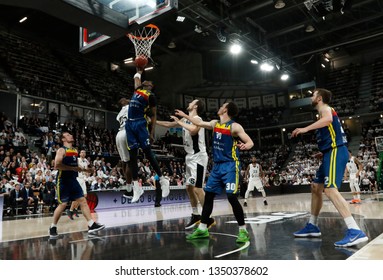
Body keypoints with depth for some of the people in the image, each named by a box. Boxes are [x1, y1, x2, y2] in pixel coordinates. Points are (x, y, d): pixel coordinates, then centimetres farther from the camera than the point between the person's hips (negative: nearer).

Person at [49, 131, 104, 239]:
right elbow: (57, 165, -22)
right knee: (63, 204, -1)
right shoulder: (61, 150, -9)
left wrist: (85, 169, 9)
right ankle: (53, 228, 18)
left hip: (73, 180, 7)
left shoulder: (75, 150, 14)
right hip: (63, 181, -7)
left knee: (83, 201, 0)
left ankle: (91, 225, 0)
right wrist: (72, 168, -23)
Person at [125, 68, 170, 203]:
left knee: (148, 153, -7)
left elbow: (154, 115, -1)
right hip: (129, 124, 6)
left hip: (141, 124, -6)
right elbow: (137, 77, 43)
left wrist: (152, 133, -7)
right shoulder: (137, 90, 20)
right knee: (132, 155, 2)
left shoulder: (151, 96, 2)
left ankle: (163, 180, 5)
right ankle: (136, 188, 4)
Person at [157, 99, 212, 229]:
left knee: (197, 188, -12)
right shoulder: (185, 120, 13)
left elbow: (193, 130, -37)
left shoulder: (197, 119, -14)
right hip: (190, 157, 9)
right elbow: (169, 124, 25)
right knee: (189, 187, 12)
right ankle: (196, 216, 23)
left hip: (198, 157, -9)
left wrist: (179, 122, -23)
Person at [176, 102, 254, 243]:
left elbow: (250, 142, -14)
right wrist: (185, 115, 34)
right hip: (217, 165, 7)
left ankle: (243, 231, 0)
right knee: (208, 195, 8)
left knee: (232, 197, -14)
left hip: (230, 166, -7)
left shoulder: (235, 126, -11)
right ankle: (202, 229, 19)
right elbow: (199, 123, 26)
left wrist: (245, 146, -37)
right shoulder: (214, 123, 10)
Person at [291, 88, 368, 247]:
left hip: (335, 152, -10)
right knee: (316, 187, 13)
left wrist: (306, 128, -31)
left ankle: (355, 232, -25)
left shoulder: (325, 108, -2)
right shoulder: (324, 112, 26)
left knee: (330, 189, -21)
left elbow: (328, 119, -29)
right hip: (332, 153, 10)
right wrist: (323, 153, 24)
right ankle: (312, 226, 21)